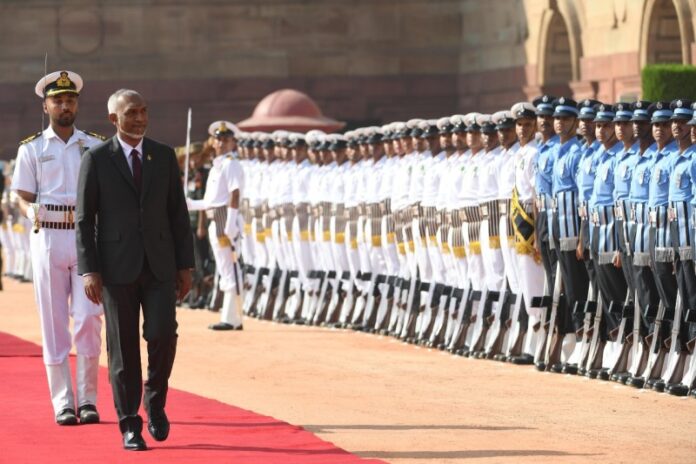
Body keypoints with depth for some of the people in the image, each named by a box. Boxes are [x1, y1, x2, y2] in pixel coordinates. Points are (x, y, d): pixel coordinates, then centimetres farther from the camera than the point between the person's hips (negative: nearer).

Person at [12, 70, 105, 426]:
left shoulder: (95, 147, 10)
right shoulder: (32, 149, 7)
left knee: (88, 319, -7)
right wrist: (33, 212, -17)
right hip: (48, 237, 0)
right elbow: (23, 196, 5)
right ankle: (63, 402, 4)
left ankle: (87, 399, 2)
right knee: (54, 323, 0)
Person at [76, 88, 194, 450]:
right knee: (123, 346, 0)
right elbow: (84, 219, -3)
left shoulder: (164, 156, 6)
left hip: (159, 264, 2)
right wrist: (88, 271, -11)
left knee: (162, 336, -11)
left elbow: (178, 214, 8)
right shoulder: (96, 159, -3)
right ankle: (130, 427, 9)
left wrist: (185, 266, 3)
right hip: (117, 266, -2)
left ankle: (155, 400, 16)